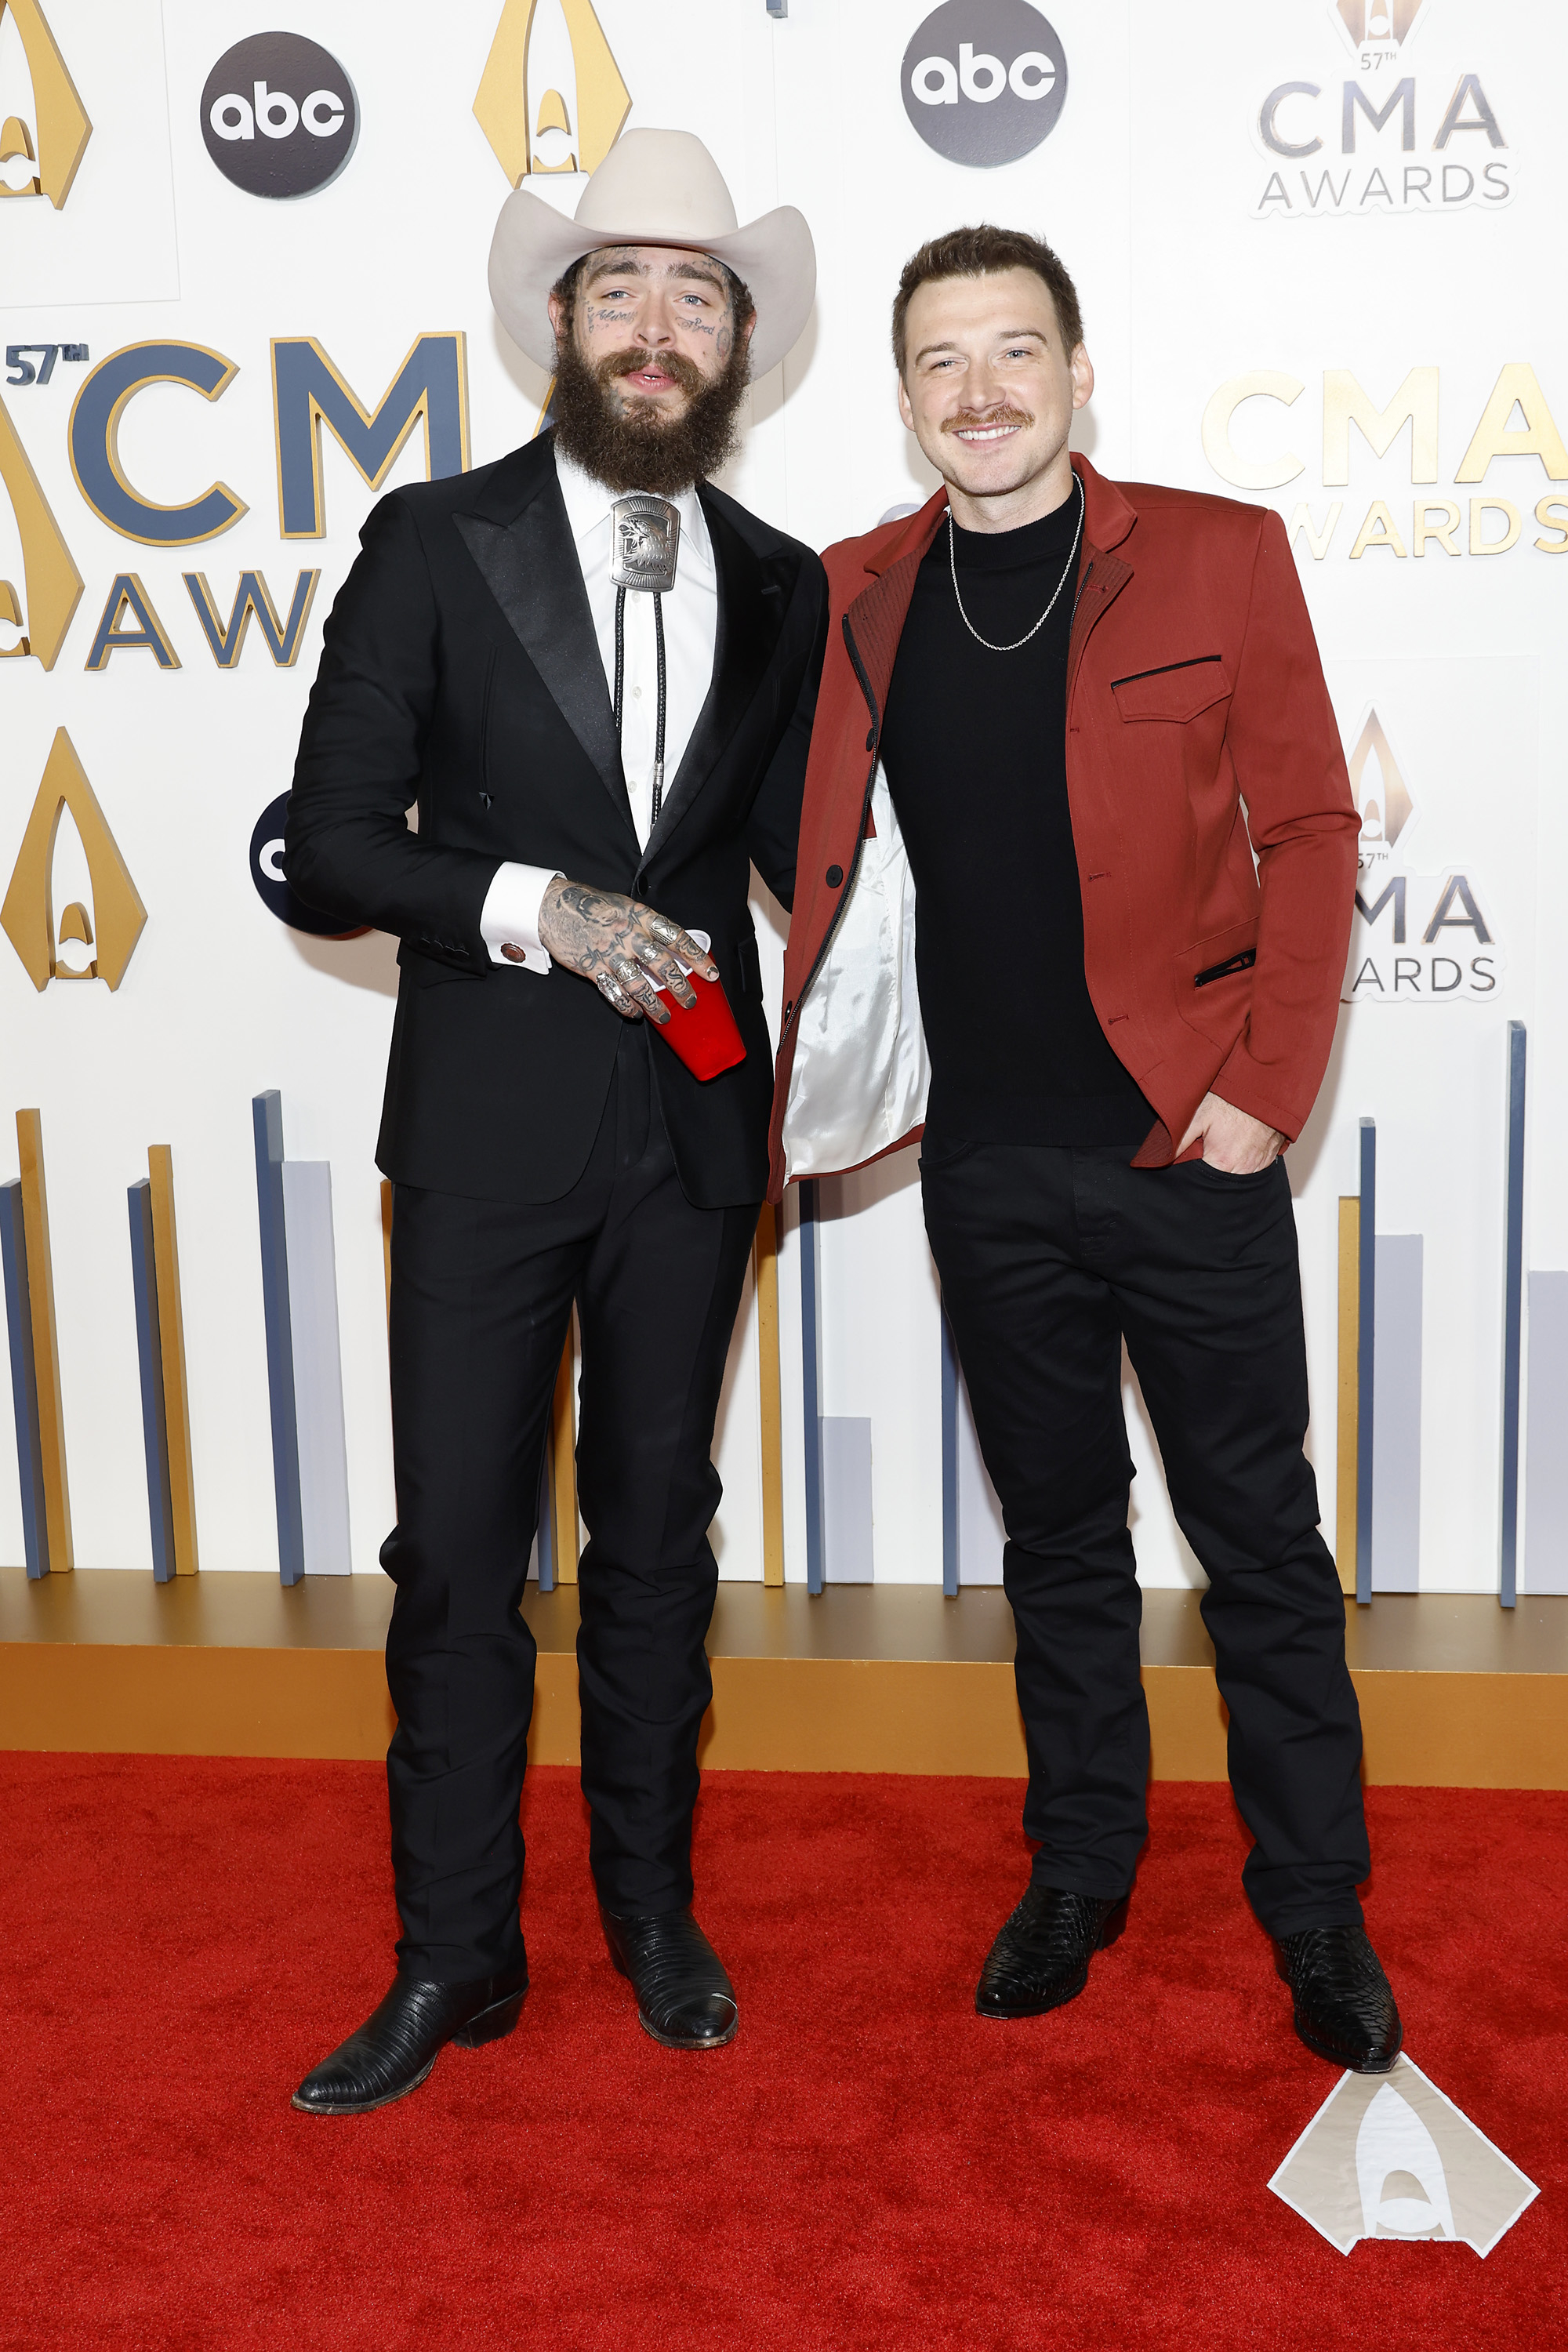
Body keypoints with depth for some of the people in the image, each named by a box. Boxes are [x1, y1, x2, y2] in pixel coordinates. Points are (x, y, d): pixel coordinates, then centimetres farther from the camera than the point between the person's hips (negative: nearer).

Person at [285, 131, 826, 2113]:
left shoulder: (779, 586, 8)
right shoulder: (435, 543, -2)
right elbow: (329, 840, -6)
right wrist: (531, 905, -20)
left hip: (692, 1127, 3)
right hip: (488, 1125, -3)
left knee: (658, 1524, 14)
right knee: (459, 1544, 3)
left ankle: (654, 1910, 32)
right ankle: (453, 1961, 20)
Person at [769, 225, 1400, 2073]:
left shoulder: (1219, 555, -2)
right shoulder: (857, 597, 6)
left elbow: (1309, 830, -3)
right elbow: (833, 870, 10)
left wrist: (1269, 1083, -10)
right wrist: (811, 1089, 3)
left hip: (1192, 1147, -2)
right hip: (989, 1161, 3)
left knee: (1258, 1535, 7)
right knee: (1056, 1527, 15)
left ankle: (1317, 1906, 25)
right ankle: (1077, 1872, 32)